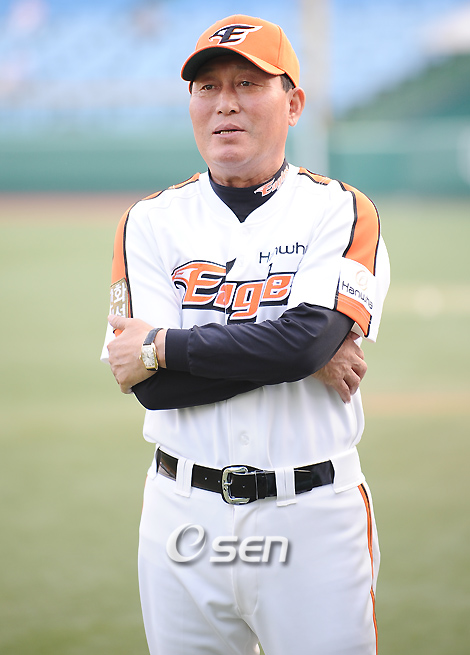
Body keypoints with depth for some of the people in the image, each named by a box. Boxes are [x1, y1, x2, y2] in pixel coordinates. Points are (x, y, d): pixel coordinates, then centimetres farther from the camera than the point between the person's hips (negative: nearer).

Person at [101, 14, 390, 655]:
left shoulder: (341, 212, 0)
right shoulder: (152, 222, 6)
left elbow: (305, 339, -18)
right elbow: (151, 387, -7)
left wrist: (162, 348, -9)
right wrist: (309, 353, -11)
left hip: (314, 518, -2)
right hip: (184, 517, 2)